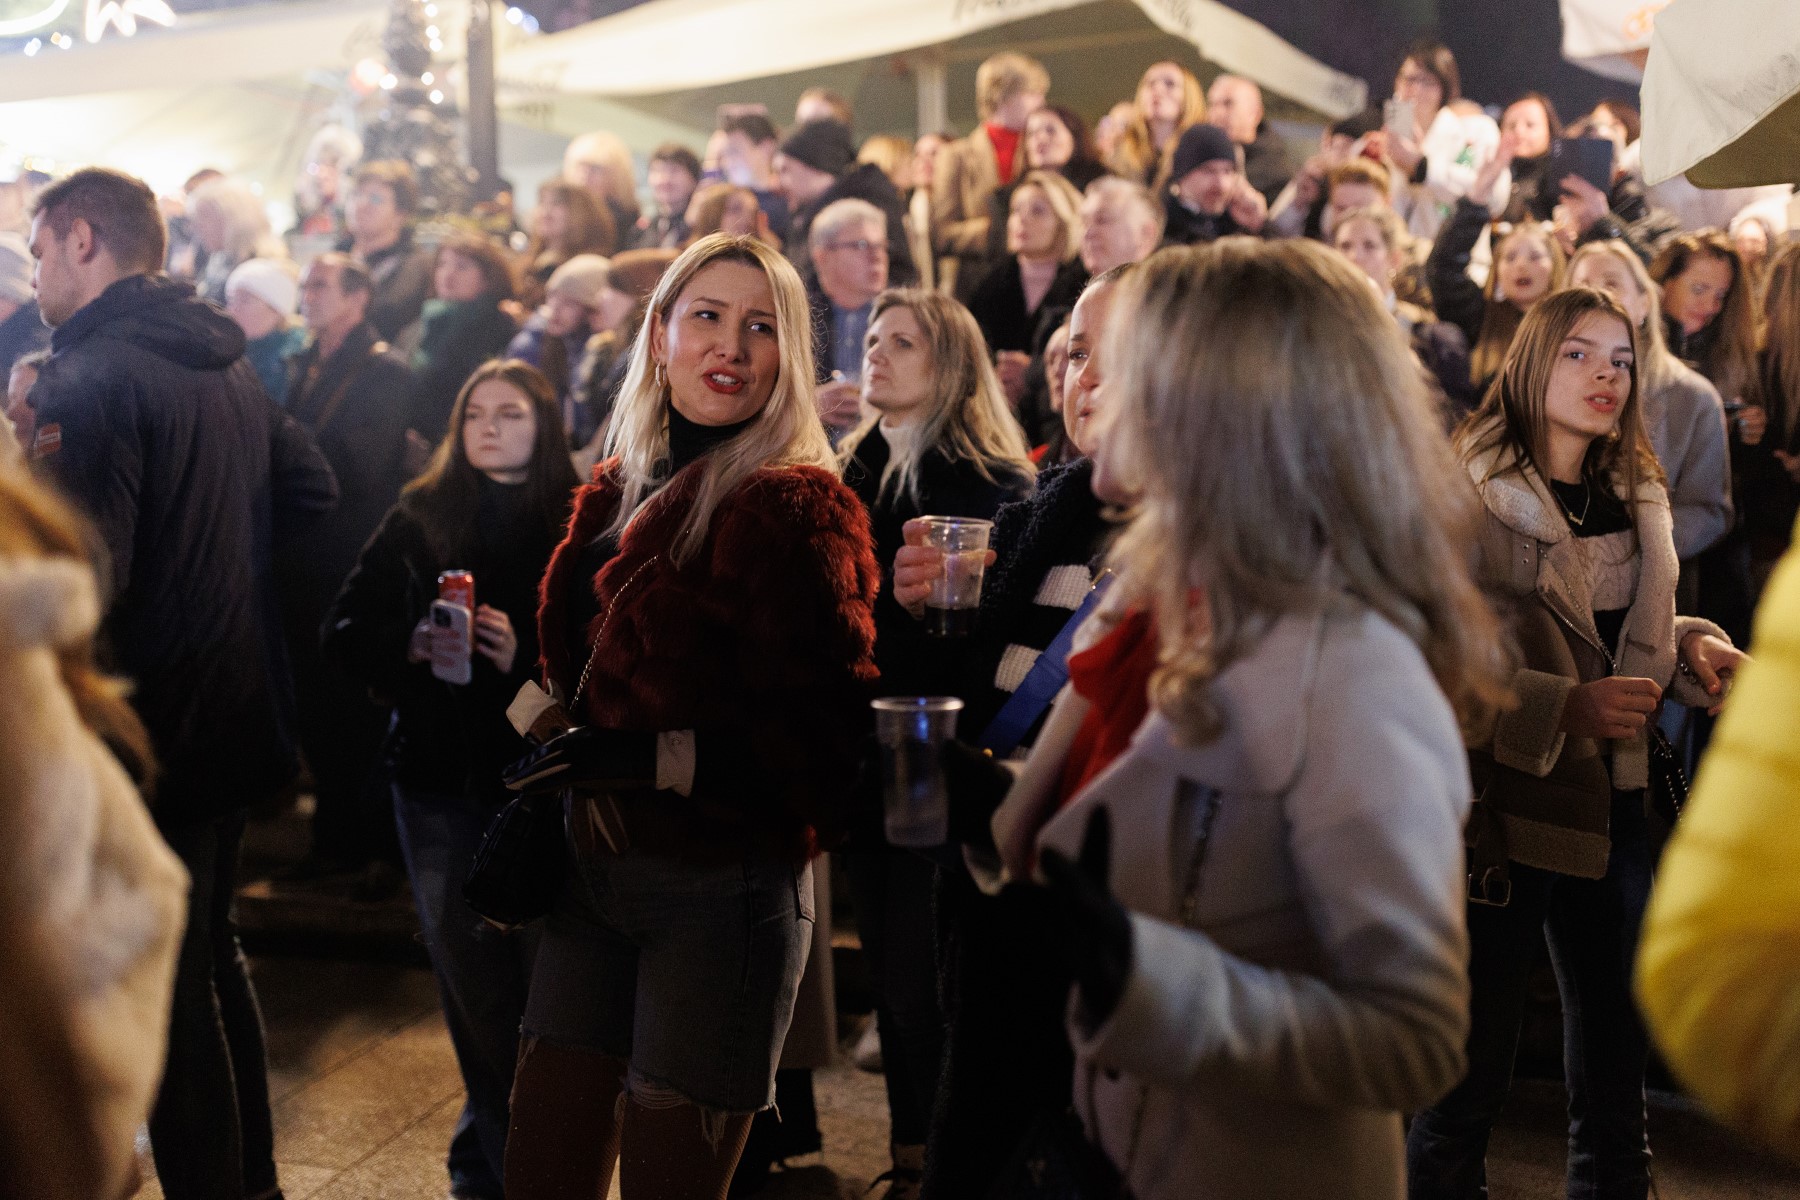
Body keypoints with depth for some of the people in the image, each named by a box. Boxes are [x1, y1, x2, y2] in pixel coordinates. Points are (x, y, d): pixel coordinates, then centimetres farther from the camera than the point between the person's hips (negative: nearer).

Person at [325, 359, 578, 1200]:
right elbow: (345, 632, 6)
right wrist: (411, 647, -12)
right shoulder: (418, 518, 7)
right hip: (439, 771, 2)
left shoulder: (579, 523, -1)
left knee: (544, 965, -3)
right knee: (468, 970, 6)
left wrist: (525, 657, -20)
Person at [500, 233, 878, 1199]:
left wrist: (657, 756, -24)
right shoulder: (619, 493, 10)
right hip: (593, 867, 7)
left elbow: (819, 732, -18)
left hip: (722, 889, -7)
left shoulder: (797, 508, -12)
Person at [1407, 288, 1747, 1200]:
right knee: (1470, 1075, 5)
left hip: (1614, 807, 6)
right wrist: (1565, 708, -27)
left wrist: (1692, 646, 1)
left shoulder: (1637, 497, 9)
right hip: (1502, 808, -6)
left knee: (1616, 1067, 17)